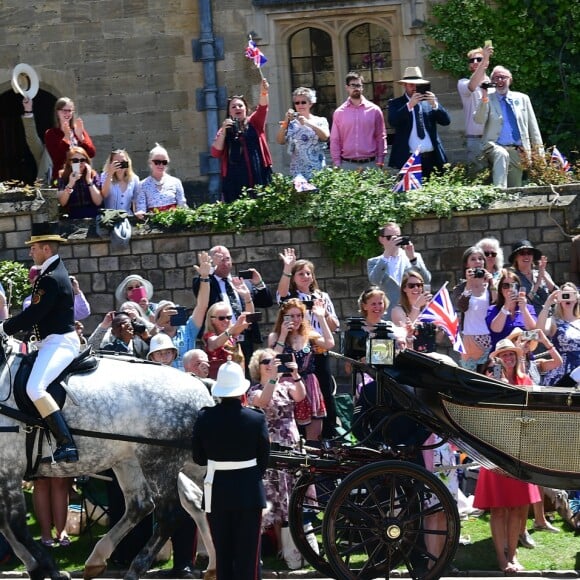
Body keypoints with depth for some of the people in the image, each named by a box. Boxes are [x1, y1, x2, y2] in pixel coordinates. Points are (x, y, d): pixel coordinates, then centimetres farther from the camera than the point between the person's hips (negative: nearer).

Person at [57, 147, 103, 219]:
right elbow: (62, 203, -5)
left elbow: (98, 202, -5)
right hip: (71, 219, -1)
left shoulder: (94, 175, 4)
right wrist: (70, 184, -16)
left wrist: (89, 180, -10)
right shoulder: (63, 176, 4)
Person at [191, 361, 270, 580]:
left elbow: (198, 457, 1)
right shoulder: (257, 419, -10)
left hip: (217, 492, 2)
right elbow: (264, 459, -2)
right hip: (249, 492, -2)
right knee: (247, 554, 3)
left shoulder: (205, 418, -7)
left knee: (223, 553, 11)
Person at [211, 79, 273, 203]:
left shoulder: (254, 123, 13)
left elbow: (262, 108, -6)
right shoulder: (225, 130, 15)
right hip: (235, 180, 0)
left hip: (258, 177, 0)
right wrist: (223, 131, -4)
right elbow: (215, 153, 4)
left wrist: (264, 92, -25)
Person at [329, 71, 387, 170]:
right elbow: (335, 141, 8)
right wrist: (337, 165, 1)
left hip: (370, 164, 0)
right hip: (347, 164, 0)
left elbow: (381, 138, 7)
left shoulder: (374, 110, 5)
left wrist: (380, 162, 1)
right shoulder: (339, 113, 7)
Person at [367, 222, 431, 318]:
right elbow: (374, 281, -10)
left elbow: (426, 280, 0)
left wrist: (413, 258, -12)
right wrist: (386, 255, -14)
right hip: (388, 316, -1)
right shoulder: (374, 262, 9)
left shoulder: (415, 257, 12)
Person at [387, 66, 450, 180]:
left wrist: (435, 105, -11)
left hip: (432, 157, 3)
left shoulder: (430, 101, 14)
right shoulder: (395, 103, 7)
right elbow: (393, 122, -11)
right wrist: (409, 105, -21)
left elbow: (446, 121, 6)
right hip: (408, 159, -3)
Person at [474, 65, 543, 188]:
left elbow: (533, 126, 16)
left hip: (518, 151, 4)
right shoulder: (488, 100, 7)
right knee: (502, 154, -37)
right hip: (494, 146, -4)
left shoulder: (522, 99, 15)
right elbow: (479, 120, -9)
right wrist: (484, 98, -19)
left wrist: (539, 150, 10)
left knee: (515, 187, 0)